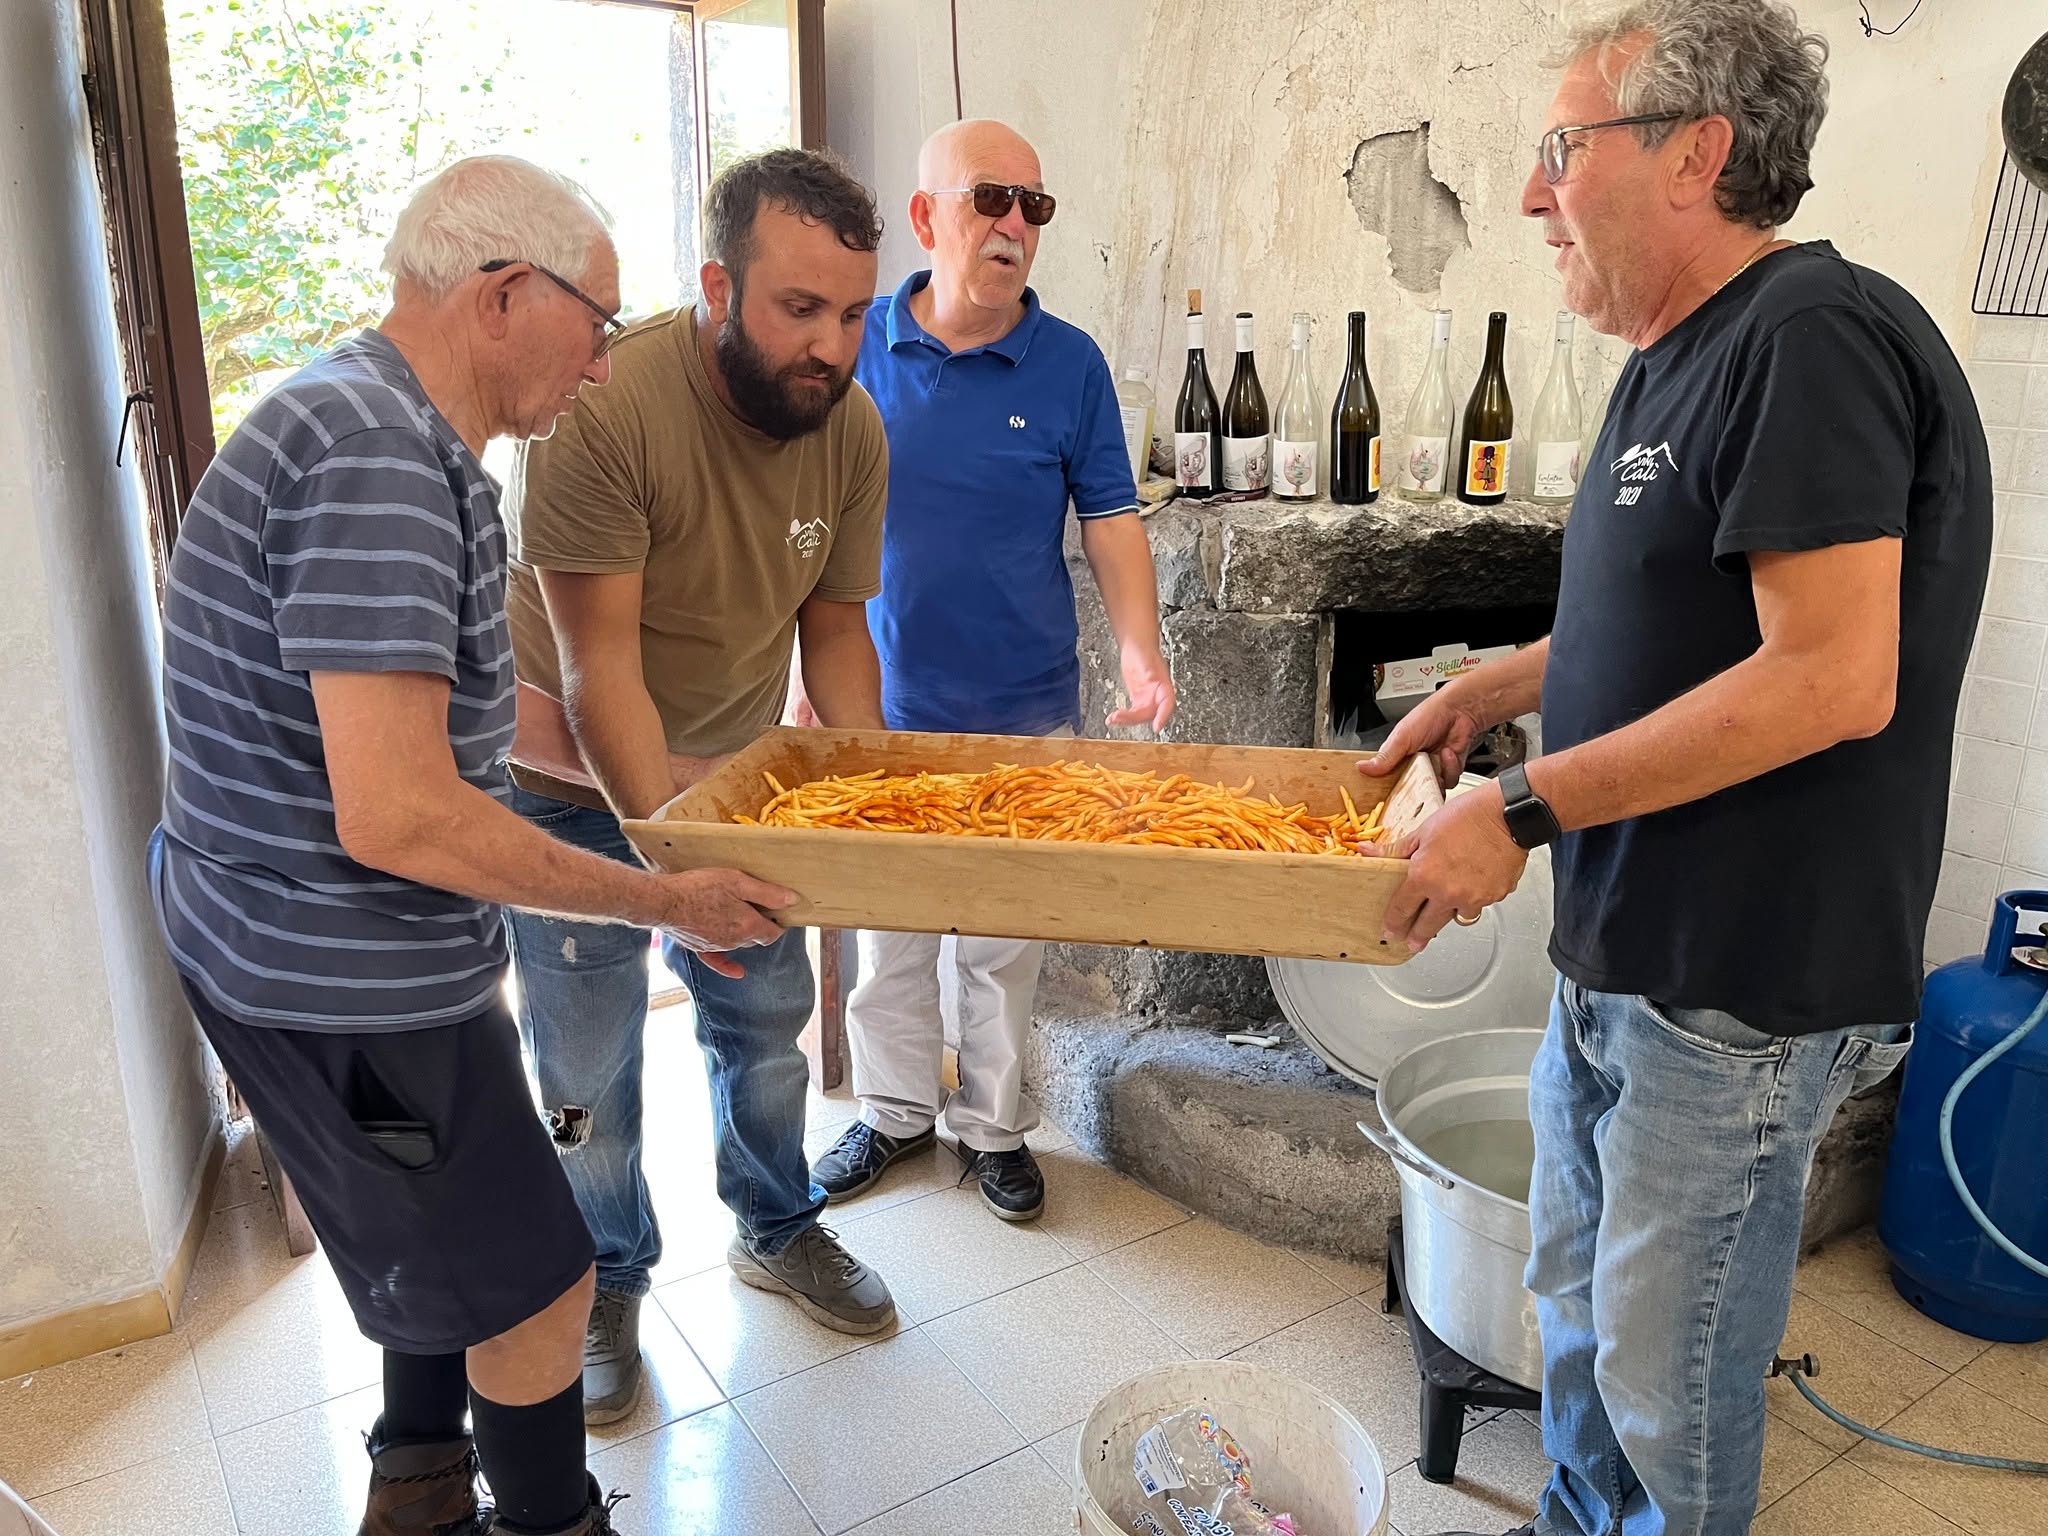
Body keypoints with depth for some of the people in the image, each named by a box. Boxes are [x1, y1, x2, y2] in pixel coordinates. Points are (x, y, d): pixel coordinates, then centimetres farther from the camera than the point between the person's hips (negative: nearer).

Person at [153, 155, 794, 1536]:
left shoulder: (387, 428, 8)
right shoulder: (378, 463, -26)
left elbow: (461, 700, 16)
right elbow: (401, 816, -32)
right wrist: (666, 902, -22)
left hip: (300, 945, 10)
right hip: (338, 985, -10)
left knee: (449, 1241, 27)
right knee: (534, 1280, 8)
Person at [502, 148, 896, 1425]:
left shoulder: (852, 426, -11)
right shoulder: (605, 407, -29)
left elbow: (835, 624, -4)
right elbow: (598, 666, -28)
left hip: (736, 771, 5)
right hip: (580, 782, -4)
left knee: (768, 1016, 16)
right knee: (589, 1065, 7)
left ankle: (778, 1229, 41)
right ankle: (609, 1287, 33)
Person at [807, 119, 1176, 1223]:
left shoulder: (1070, 364, -3)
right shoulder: (860, 345, -1)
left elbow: (1111, 521, -2)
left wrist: (1141, 656, -17)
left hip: (1023, 713, -1)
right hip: (883, 705, 1)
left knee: (1007, 936, 10)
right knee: (887, 927, 12)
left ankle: (994, 1125, 29)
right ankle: (895, 1108, 33)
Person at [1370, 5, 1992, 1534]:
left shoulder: (1814, 335, -18)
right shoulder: (1680, 359, 11)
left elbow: (1832, 678, -25)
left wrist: (1524, 810, -22)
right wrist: (1486, 690, 13)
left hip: (1742, 991, -9)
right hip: (1620, 955, 9)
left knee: (1666, 1381, 8)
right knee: (1579, 1307, 24)